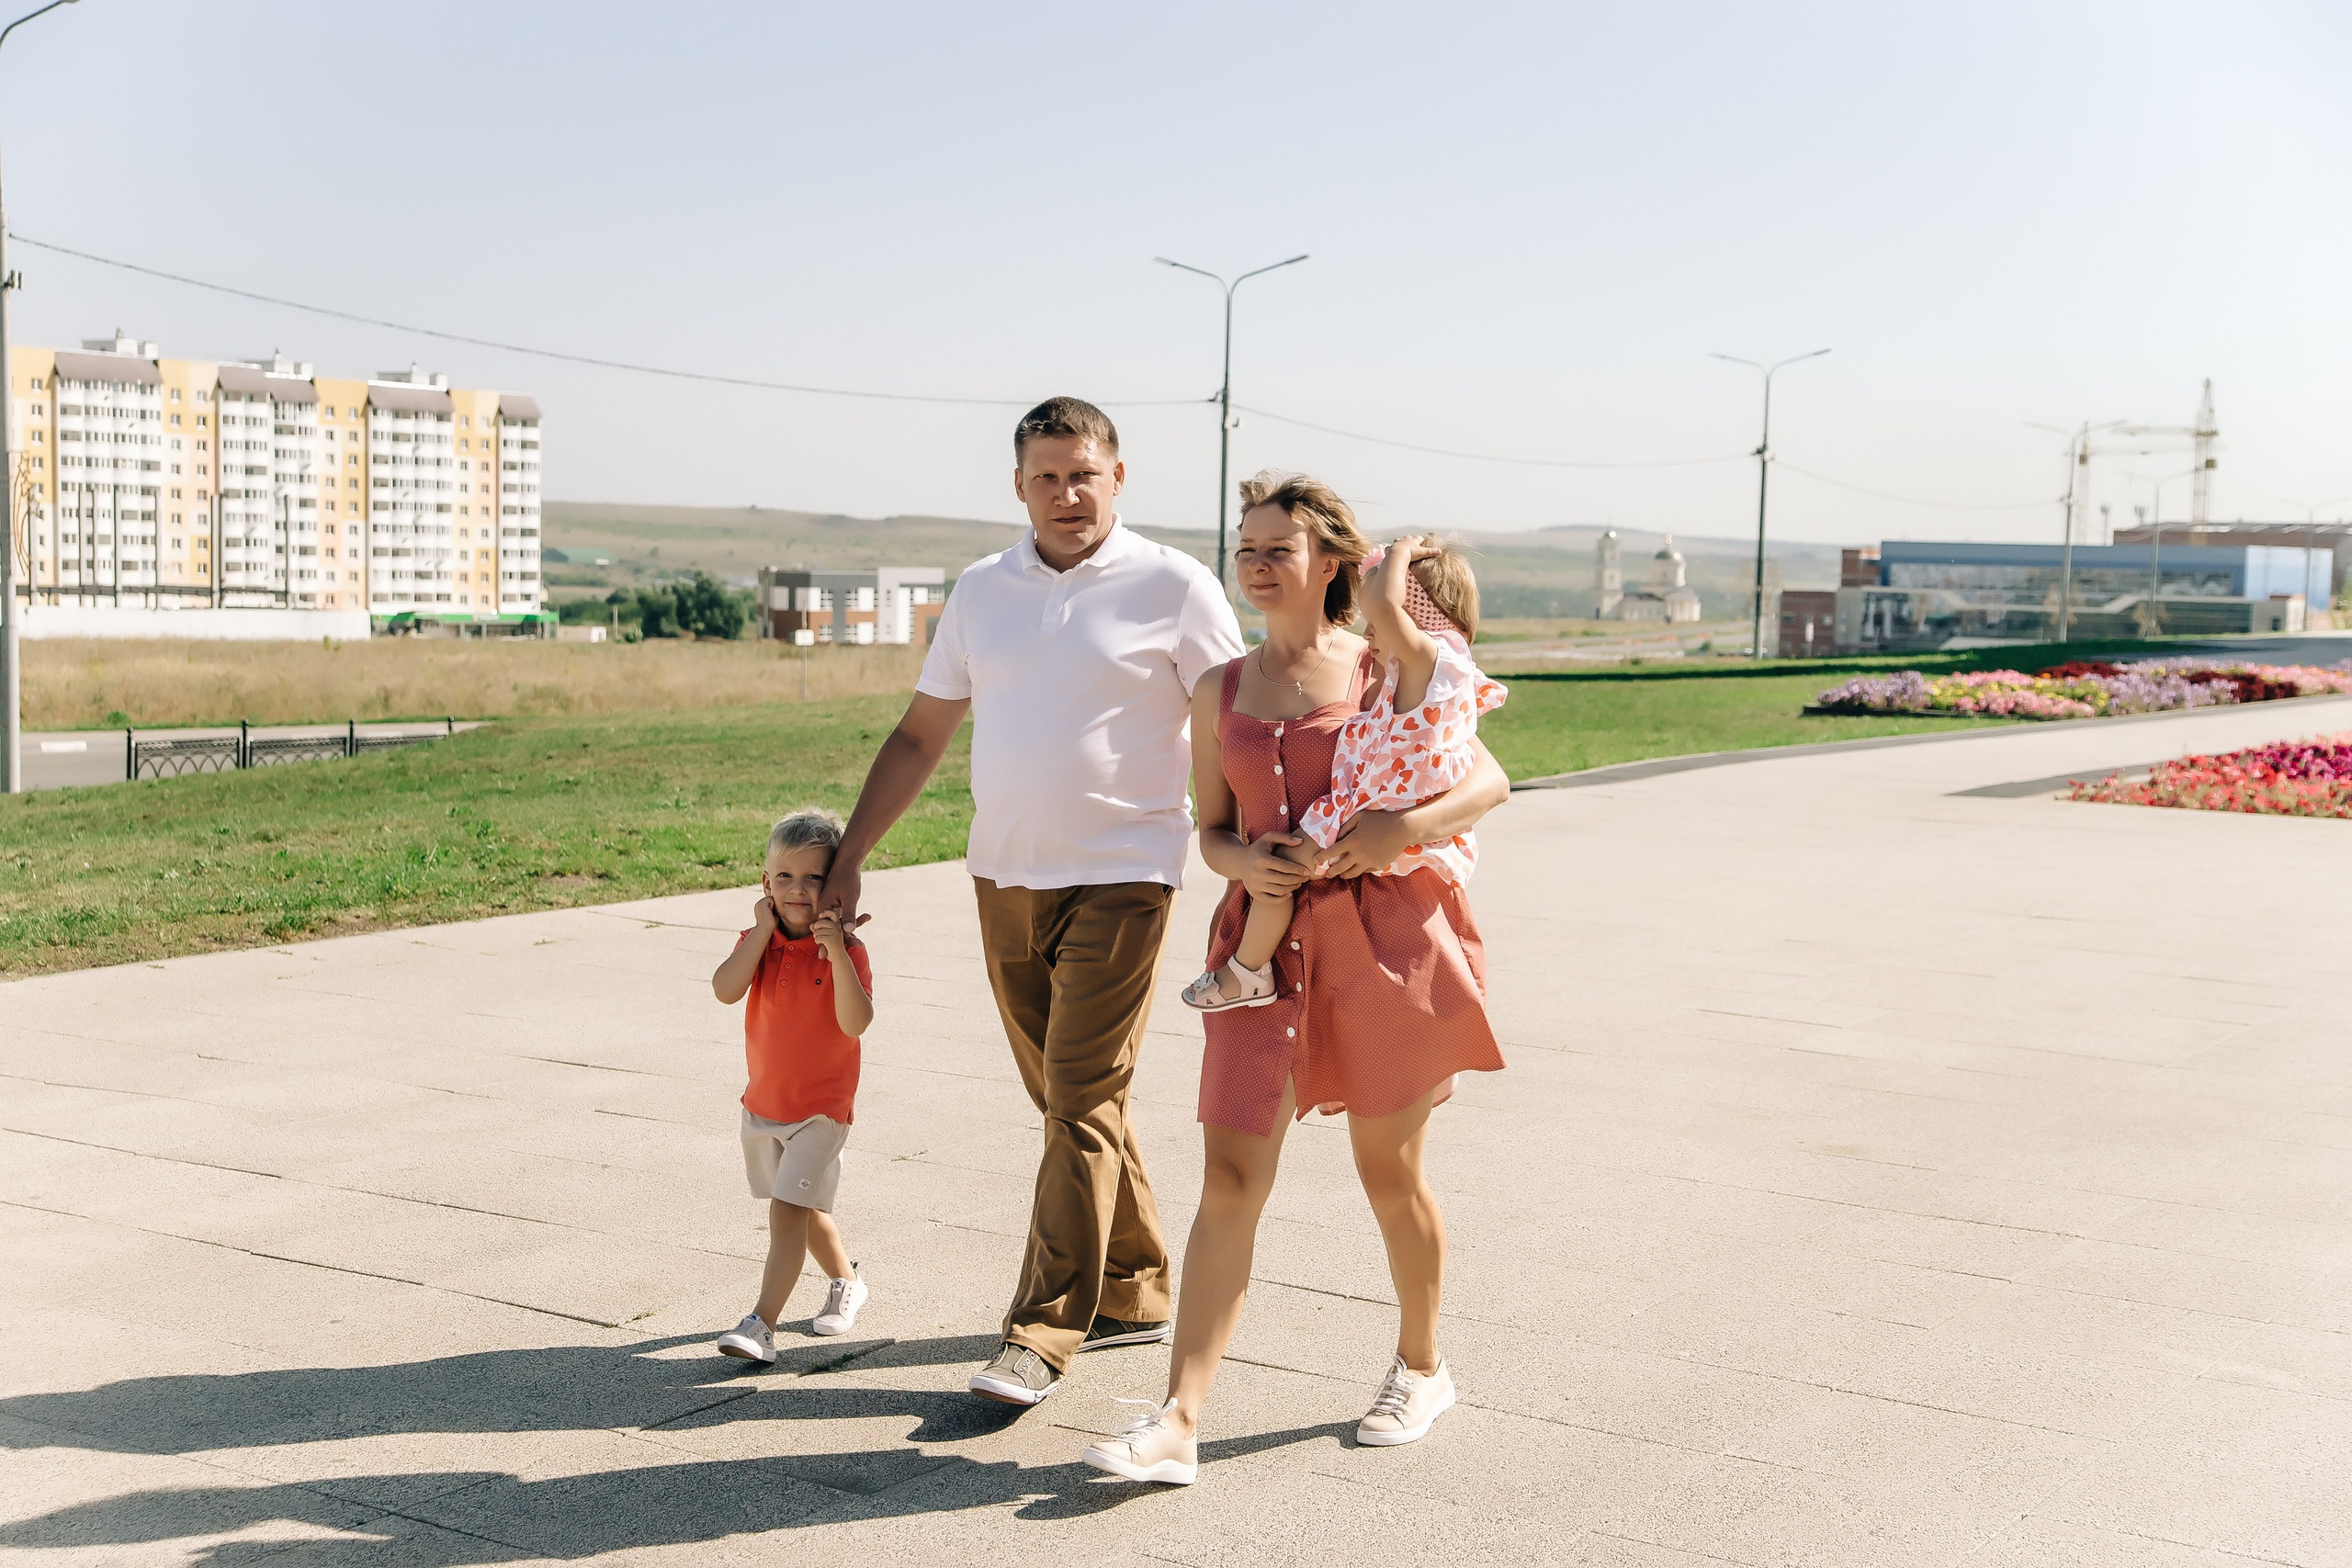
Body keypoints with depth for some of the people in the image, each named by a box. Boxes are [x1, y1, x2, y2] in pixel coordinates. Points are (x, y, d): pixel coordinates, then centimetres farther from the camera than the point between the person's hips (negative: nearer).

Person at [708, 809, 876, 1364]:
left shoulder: (845, 947, -14)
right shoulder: (758, 941, -2)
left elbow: (856, 1022, -26)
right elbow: (726, 989, -20)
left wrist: (836, 952, -33)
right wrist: (763, 930, -23)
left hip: (821, 1107, -6)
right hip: (763, 1103, 6)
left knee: (788, 1208, -15)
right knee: (804, 1209, 22)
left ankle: (761, 1325, -15)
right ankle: (846, 1280, 45)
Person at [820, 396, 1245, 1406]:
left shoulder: (1172, 587, -4)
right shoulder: (982, 592, 10)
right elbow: (920, 736, 14)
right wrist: (847, 856, 10)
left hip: (1120, 878, -5)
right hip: (1006, 877, 5)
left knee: (1082, 1104, -9)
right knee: (1067, 1098, 12)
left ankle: (1042, 1336, -6)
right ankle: (1136, 1295, 26)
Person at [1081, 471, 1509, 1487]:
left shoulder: (1382, 672, 2)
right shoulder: (1219, 694, 11)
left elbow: (1490, 781, 2)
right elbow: (1211, 830, 15)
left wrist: (1405, 827, -17)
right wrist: (1244, 862, -9)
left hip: (1381, 933, -2)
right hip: (1265, 941, 2)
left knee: (1390, 1172, 9)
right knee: (1231, 1177, -6)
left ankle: (1422, 1366, 33)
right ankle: (1178, 1423, -9)